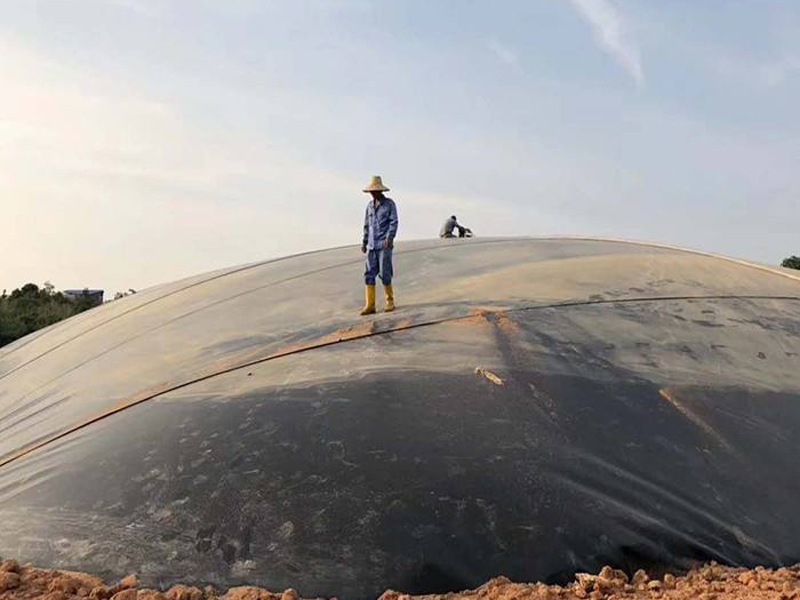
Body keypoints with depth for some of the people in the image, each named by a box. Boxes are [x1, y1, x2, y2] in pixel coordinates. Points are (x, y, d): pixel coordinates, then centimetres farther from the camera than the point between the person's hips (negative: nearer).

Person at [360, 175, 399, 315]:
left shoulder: (389, 203, 0)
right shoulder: (370, 205, 16)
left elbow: (393, 222, -7)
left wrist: (390, 237, -21)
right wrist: (364, 242, 17)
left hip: (384, 245, -5)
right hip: (371, 246, 5)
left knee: (385, 274, -6)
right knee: (369, 274, -1)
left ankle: (389, 302, 9)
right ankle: (370, 305, 0)